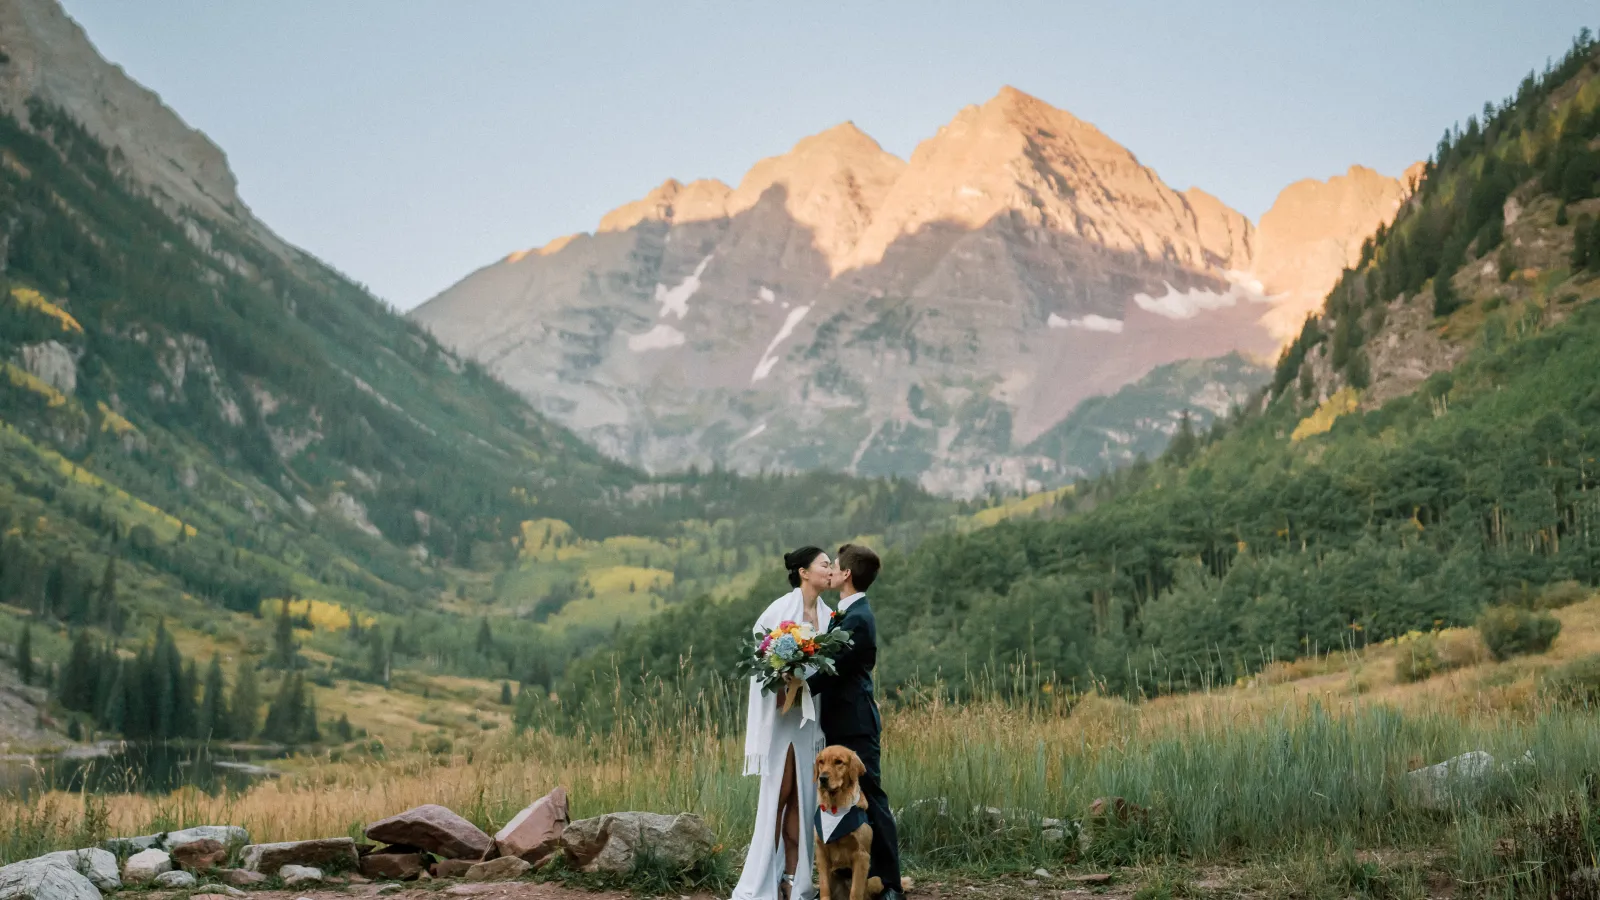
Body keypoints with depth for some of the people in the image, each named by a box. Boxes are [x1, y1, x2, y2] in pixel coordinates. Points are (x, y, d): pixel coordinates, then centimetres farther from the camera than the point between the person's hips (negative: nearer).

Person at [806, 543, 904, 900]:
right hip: (843, 723, 10)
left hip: (854, 726, -10)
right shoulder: (848, 613, 14)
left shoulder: (857, 618, -17)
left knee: (870, 801, -5)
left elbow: (834, 669, -20)